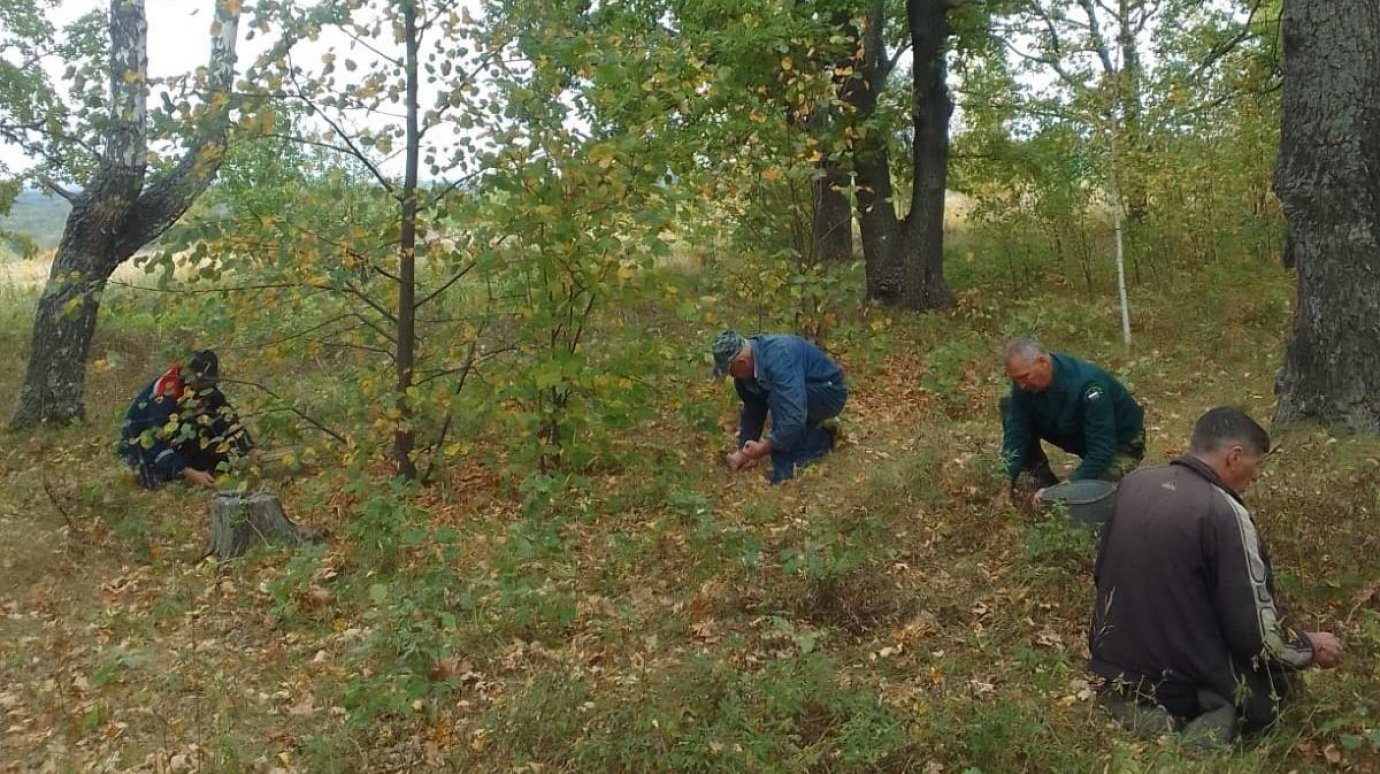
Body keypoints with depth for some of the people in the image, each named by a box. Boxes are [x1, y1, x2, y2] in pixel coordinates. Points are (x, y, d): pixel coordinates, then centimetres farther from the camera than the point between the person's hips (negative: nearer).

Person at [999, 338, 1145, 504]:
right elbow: (1015, 435, -19)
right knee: (1009, 408, -12)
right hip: (1076, 437, 6)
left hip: (1120, 442, -6)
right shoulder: (1025, 383, -19)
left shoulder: (1088, 384, -36)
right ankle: (1044, 484, -5)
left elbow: (1102, 450, -36)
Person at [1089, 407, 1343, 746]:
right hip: (1185, 682, -6)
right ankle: (1215, 719, -6)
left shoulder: (1132, 484, -2)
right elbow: (1257, 635, -17)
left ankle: (1131, 701, 5)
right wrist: (1312, 647, 2)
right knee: (1279, 665, 20)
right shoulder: (1226, 514, -21)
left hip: (1112, 661, 6)